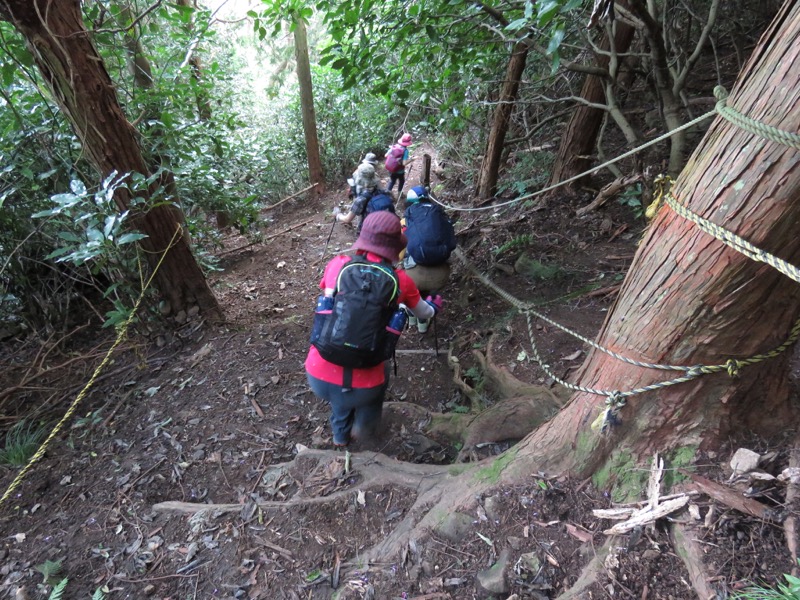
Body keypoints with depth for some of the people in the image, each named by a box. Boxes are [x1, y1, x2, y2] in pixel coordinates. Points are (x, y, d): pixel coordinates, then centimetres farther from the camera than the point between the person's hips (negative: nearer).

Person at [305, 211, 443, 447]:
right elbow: (423, 313, 18)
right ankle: (364, 425, 42)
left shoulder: (337, 264, -2)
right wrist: (433, 308, 43)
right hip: (362, 385, -2)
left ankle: (340, 434, 55)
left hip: (318, 377, 2)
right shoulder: (400, 280, -4)